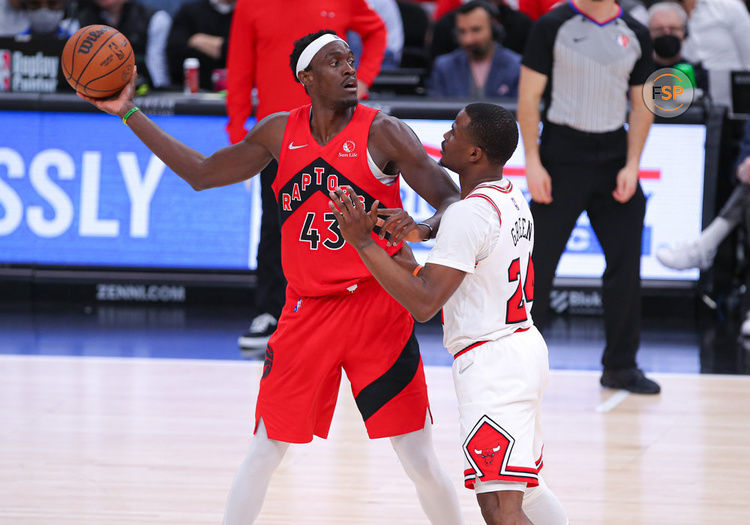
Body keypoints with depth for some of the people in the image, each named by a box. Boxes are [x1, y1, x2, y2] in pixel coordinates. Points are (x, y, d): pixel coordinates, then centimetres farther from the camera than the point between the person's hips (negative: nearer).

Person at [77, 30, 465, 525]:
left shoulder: (383, 133, -9)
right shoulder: (281, 132, 5)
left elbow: (454, 201, -12)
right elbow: (202, 173, 16)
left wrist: (422, 229, -35)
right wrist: (129, 113, 13)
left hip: (377, 306, -4)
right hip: (306, 311, 4)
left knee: (419, 459, -3)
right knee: (266, 450, 7)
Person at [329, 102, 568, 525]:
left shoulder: (469, 213, -20)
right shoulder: (512, 198, 11)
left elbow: (424, 303, -23)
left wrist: (363, 242, -23)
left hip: (490, 361, -11)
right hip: (523, 346, 11)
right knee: (526, 489, 25)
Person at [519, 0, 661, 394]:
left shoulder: (635, 35, 8)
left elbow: (642, 105, 11)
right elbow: (529, 98, -3)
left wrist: (632, 165, 0)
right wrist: (533, 163, -9)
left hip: (614, 160, 3)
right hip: (562, 158, -3)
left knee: (626, 265, 2)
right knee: (540, 262, -2)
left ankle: (620, 367, 12)